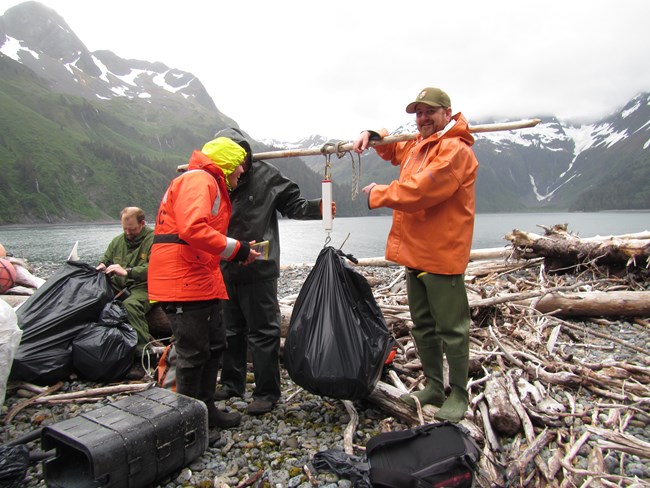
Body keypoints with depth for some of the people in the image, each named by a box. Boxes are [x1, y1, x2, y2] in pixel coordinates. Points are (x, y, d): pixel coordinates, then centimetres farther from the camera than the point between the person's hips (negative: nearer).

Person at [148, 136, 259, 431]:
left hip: (203, 280, 11)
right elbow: (192, 229, -26)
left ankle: (205, 409, 30)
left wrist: (240, 250, 9)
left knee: (214, 346, 17)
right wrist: (236, 249, -19)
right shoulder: (198, 180, -12)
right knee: (193, 353, -1)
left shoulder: (213, 185, 23)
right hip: (183, 282, -11)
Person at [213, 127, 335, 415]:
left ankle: (266, 392, 17)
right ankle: (232, 384, 36)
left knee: (262, 332, 2)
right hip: (225, 270, 5)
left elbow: (293, 205, -1)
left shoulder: (265, 176, -4)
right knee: (231, 330, 18)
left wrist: (318, 208, -18)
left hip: (258, 270, -5)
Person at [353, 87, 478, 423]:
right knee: (423, 326, 16)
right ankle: (434, 387, 30)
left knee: (451, 328, 2)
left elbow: (419, 191, -24)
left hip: (442, 255, -9)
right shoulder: (417, 145, 17)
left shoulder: (455, 150, -13)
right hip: (415, 253, 10)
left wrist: (379, 194, -9)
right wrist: (372, 136, 16)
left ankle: (458, 395, 18)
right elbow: (393, 149, 38)